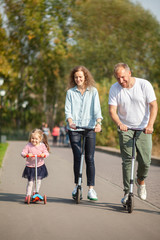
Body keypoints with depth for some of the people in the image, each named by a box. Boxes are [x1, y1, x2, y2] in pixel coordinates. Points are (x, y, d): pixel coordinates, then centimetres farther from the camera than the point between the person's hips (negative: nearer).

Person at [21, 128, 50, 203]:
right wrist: (26, 154, -31)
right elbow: (23, 153, -9)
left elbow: (47, 153, -4)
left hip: (40, 166, 1)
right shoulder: (28, 145, -6)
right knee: (30, 182, -1)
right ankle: (28, 195, 8)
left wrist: (44, 154, -26)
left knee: (38, 180, -3)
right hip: (30, 167, -1)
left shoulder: (42, 145, -1)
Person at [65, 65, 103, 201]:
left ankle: (91, 188, 2)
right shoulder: (70, 92, 9)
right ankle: (77, 185, 12)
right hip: (74, 129, 0)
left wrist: (98, 123, -17)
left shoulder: (93, 91, 8)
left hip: (90, 128, 0)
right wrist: (70, 121, -17)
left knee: (89, 158, -4)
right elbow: (68, 110, 3)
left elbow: (97, 109, 1)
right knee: (77, 157, -5)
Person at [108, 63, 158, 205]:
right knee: (127, 161, -6)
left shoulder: (144, 85, -6)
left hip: (143, 129, 0)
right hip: (125, 129, 0)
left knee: (145, 161, -3)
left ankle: (140, 181, 27)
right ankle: (127, 192, 0)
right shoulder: (114, 89, -3)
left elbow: (153, 106, -8)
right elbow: (112, 110, -7)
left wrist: (150, 125, -22)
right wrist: (119, 124, -27)